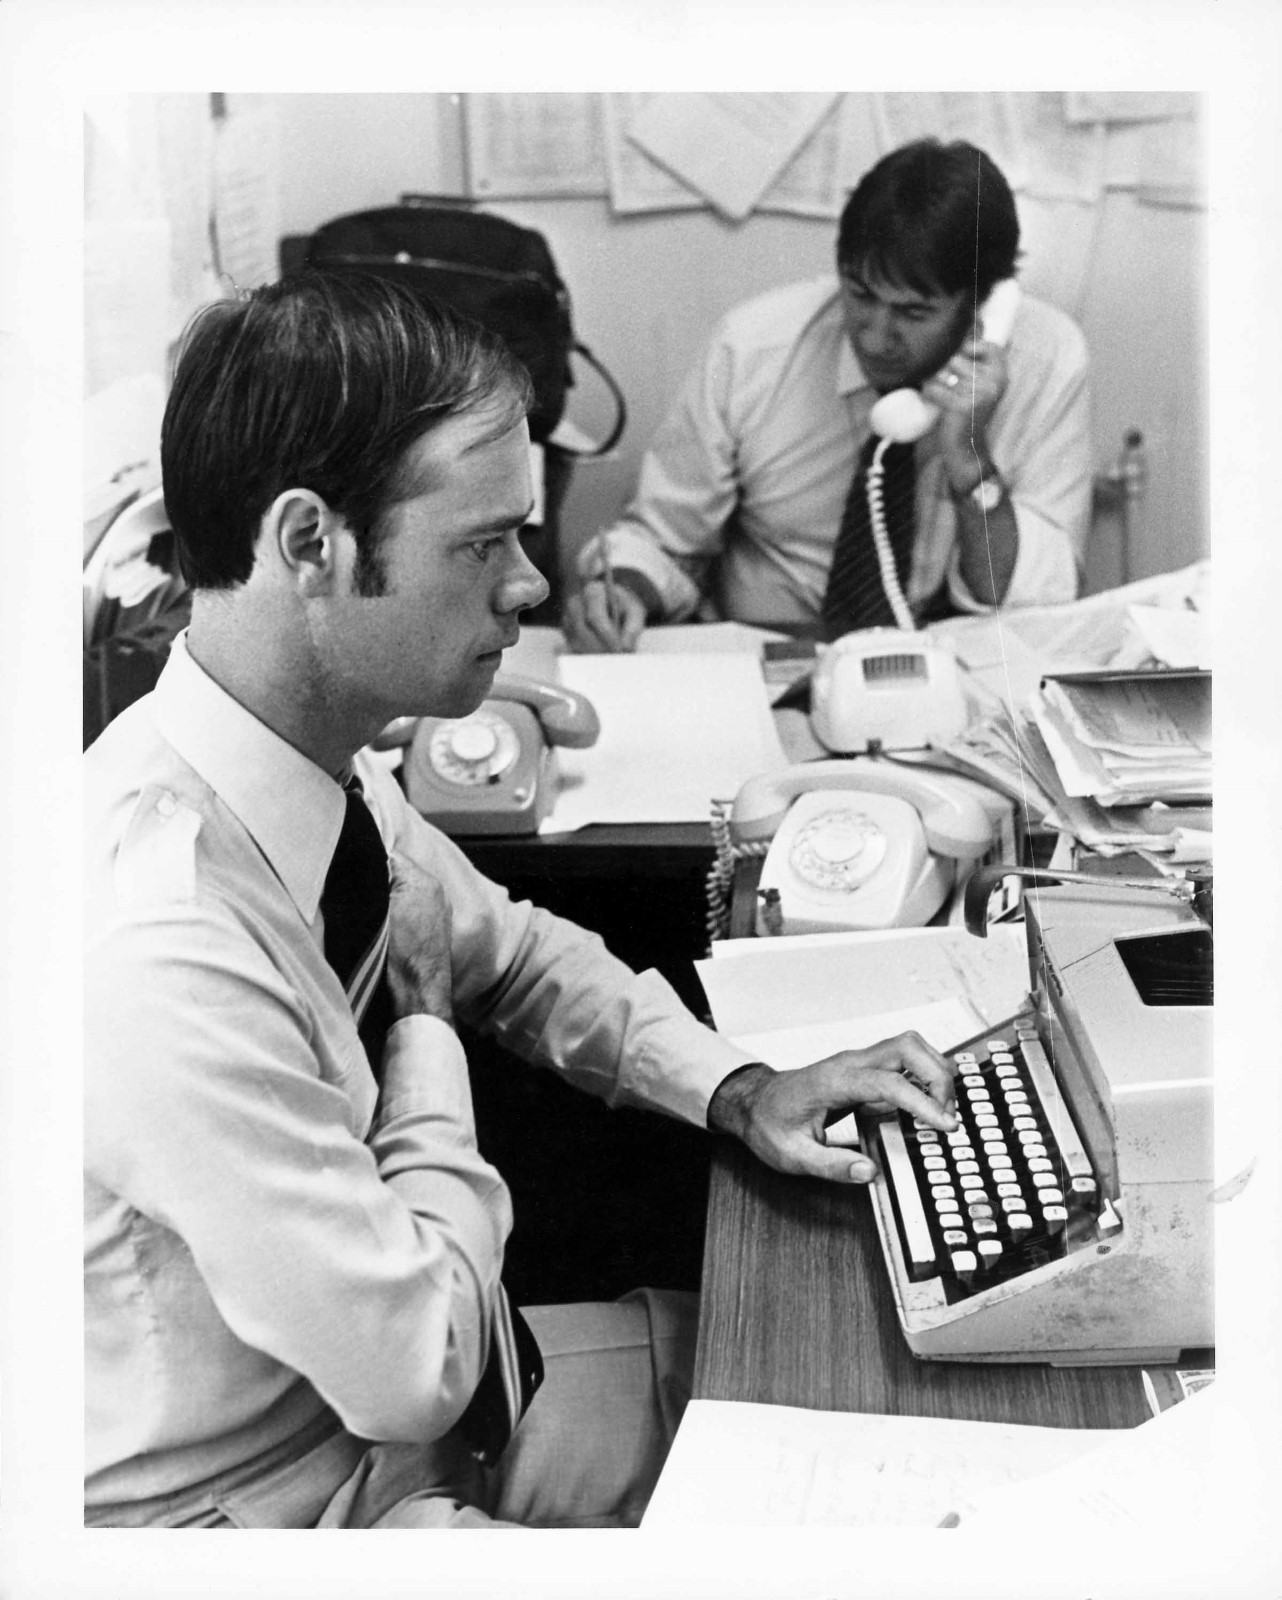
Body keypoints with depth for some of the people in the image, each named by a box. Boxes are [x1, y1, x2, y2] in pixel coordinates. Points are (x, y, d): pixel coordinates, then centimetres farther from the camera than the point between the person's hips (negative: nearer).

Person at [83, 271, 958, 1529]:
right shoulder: (159, 950, -35)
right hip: (244, 1501, -7)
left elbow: (513, 950, 11)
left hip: (388, 1387, 7)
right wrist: (423, 1037, -13)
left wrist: (738, 1088, -4)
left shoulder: (329, 769, -9)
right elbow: (413, 1369, -25)